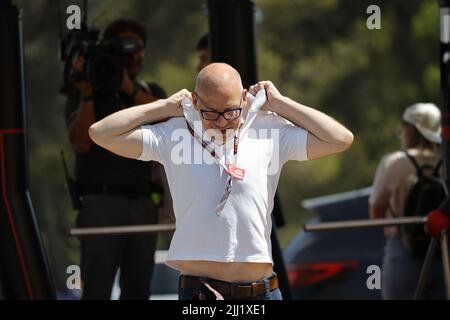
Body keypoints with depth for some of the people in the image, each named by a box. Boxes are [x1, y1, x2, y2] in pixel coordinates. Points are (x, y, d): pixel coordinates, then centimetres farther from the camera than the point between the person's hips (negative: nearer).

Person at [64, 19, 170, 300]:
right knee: (96, 290, -11)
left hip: (144, 204, 4)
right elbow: (82, 143, -8)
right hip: (102, 201, -4)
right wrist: (86, 94, -14)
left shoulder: (152, 93, 17)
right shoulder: (83, 95, 6)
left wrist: (129, 89, -14)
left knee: (138, 289, 3)